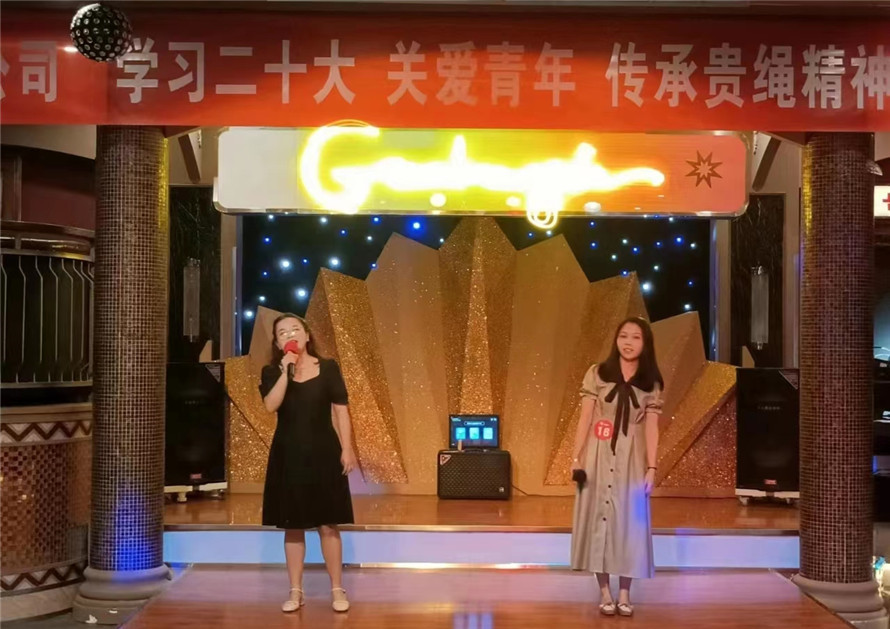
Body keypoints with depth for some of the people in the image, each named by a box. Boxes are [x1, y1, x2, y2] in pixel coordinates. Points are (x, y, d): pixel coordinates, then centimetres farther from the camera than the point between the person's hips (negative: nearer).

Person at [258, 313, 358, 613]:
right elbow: (271, 405, -16)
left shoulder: (328, 368, 0)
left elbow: (341, 410, 0)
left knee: (328, 524, 1)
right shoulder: (272, 372, 2)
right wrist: (286, 371, -20)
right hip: (289, 455, 1)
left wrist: (347, 448, -5)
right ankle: (295, 591, 17)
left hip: (323, 452, -1)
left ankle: (337, 589, 12)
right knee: (293, 526, 7)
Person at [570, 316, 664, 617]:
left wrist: (651, 467, -6)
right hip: (598, 456, -1)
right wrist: (576, 458, -6)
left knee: (629, 521, 3)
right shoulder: (596, 375, 0)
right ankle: (605, 592, 11)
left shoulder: (651, 384, 3)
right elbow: (585, 419, -1)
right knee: (598, 518, 2)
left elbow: (652, 428, 1)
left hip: (631, 459, 1)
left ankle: (624, 593, 13)